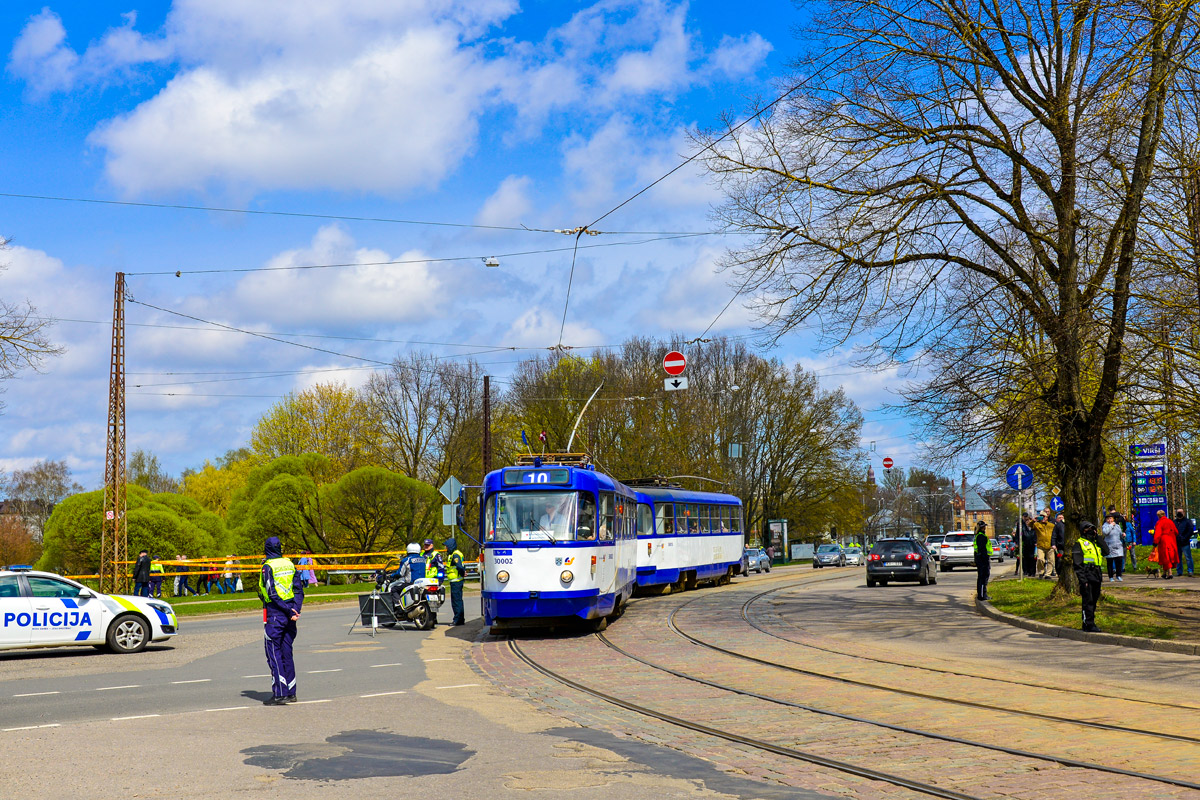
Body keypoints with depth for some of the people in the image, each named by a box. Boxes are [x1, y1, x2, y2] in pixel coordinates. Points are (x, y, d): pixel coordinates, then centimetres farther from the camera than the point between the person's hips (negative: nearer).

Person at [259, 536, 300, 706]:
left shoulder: (268, 567, -9)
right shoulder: (290, 564, 9)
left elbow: (272, 594, -15)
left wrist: (289, 612, -14)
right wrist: (295, 610, 2)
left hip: (274, 613, -6)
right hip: (289, 614, 6)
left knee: (273, 653, -2)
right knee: (286, 652, 12)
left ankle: (279, 693, -6)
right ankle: (291, 692, 14)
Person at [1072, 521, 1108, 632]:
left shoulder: (1095, 543, 22)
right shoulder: (1079, 544, -3)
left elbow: (1106, 551, 8)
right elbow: (1077, 564, -9)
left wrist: (1098, 538, 6)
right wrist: (1082, 579, -17)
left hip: (1096, 576, 8)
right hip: (1087, 575, -8)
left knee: (1094, 600, 10)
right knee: (1088, 601, -7)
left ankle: (1087, 624, 17)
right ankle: (1089, 624, -5)